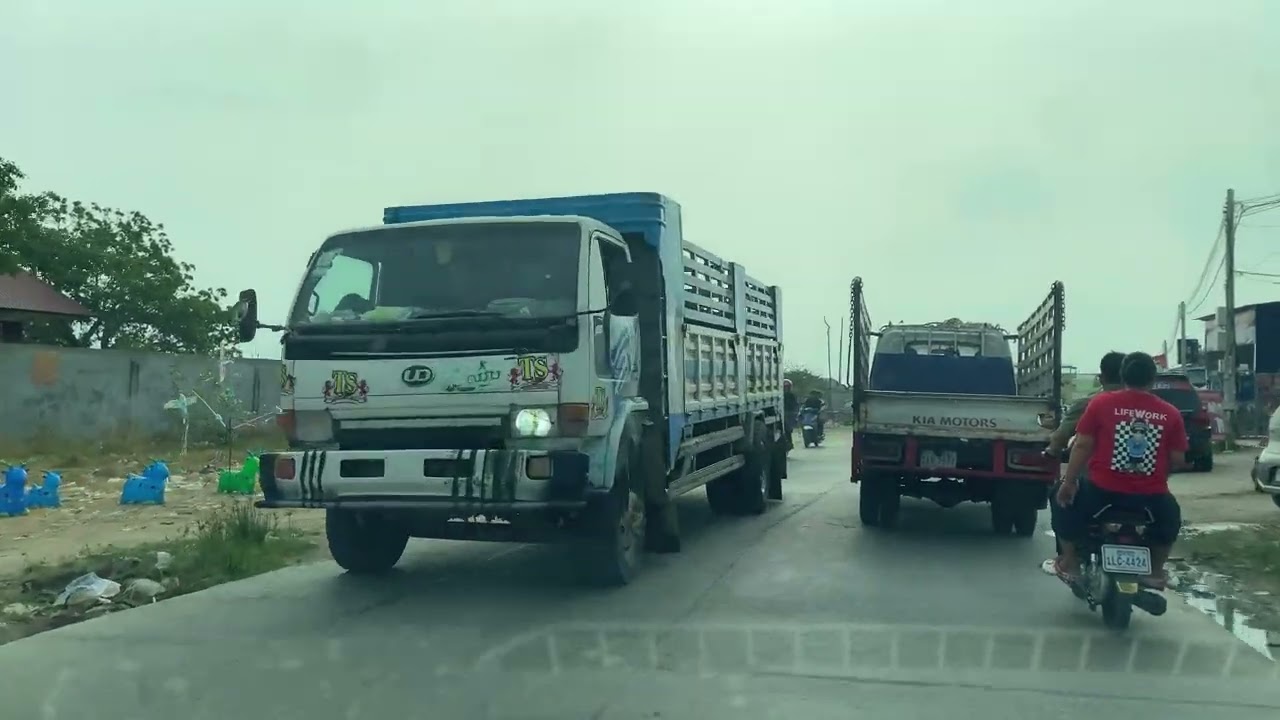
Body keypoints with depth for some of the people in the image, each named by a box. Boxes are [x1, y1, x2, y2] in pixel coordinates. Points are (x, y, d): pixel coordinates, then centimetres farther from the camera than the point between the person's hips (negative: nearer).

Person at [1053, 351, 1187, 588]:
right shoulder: (1170, 413, 0)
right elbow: (1177, 459, 3)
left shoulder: (1101, 402, -4)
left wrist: (1069, 483, 4)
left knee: (1069, 502, 28)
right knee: (1171, 515, 35)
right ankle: (1155, 570, 34)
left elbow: (1082, 446, -5)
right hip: (1150, 495, 2)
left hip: (1103, 490, -2)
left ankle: (1069, 562, 26)